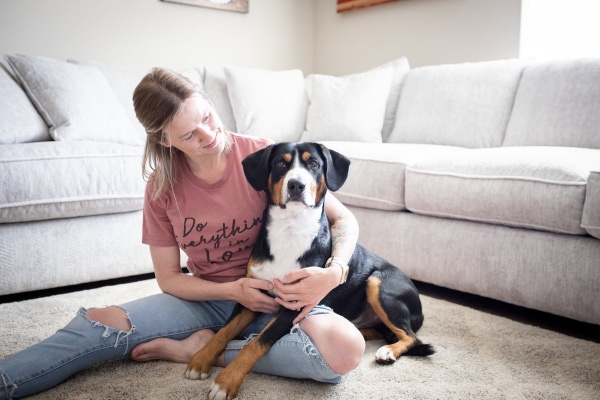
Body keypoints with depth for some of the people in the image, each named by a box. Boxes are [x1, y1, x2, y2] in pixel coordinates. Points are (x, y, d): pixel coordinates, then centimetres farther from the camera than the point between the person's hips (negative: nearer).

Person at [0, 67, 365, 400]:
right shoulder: (162, 187, -6)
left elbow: (343, 218, -9)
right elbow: (168, 277, 0)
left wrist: (333, 273, -30)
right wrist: (232, 291, -18)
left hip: (277, 295, -1)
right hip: (208, 298, 2)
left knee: (346, 349, -32)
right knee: (98, 324, -21)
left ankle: (203, 348, -21)